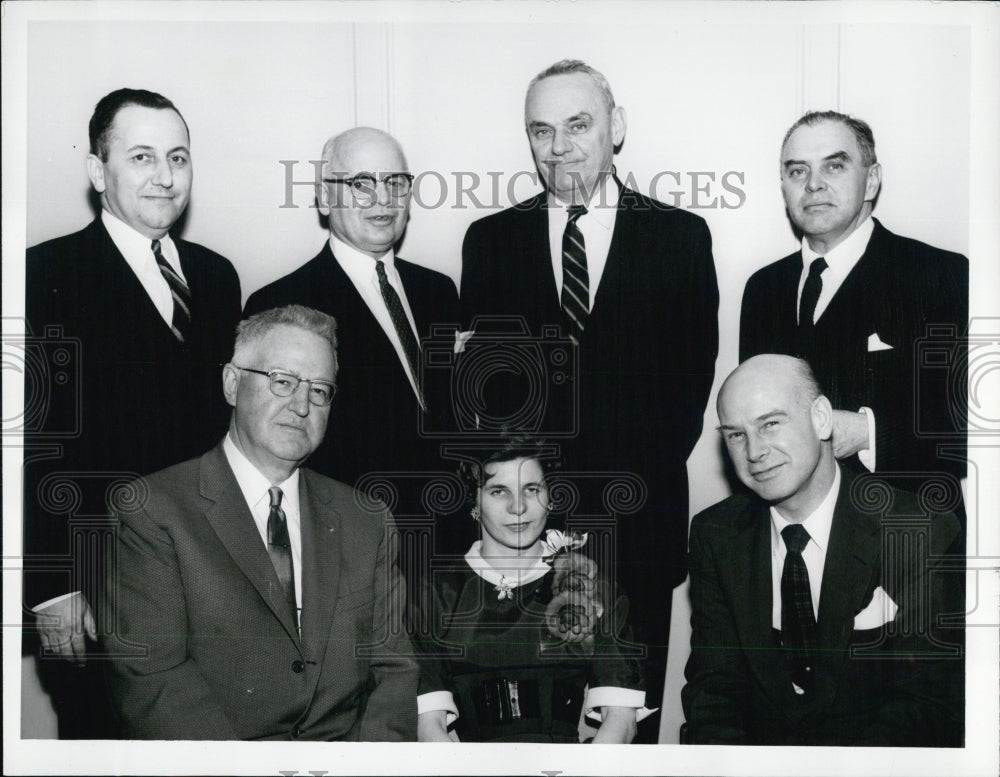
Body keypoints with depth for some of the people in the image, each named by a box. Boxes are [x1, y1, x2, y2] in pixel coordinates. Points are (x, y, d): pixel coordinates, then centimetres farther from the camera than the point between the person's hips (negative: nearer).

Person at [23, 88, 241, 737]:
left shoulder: (216, 276, 12)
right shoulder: (46, 276, -7)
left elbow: (226, 417, 13)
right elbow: (32, 445, -11)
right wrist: (52, 589, -14)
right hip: (96, 599, -5)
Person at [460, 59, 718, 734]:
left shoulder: (681, 235, 3)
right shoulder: (491, 238, 7)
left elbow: (694, 372, 3)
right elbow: (479, 372, 7)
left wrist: (643, 472, -3)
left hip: (638, 520, -1)